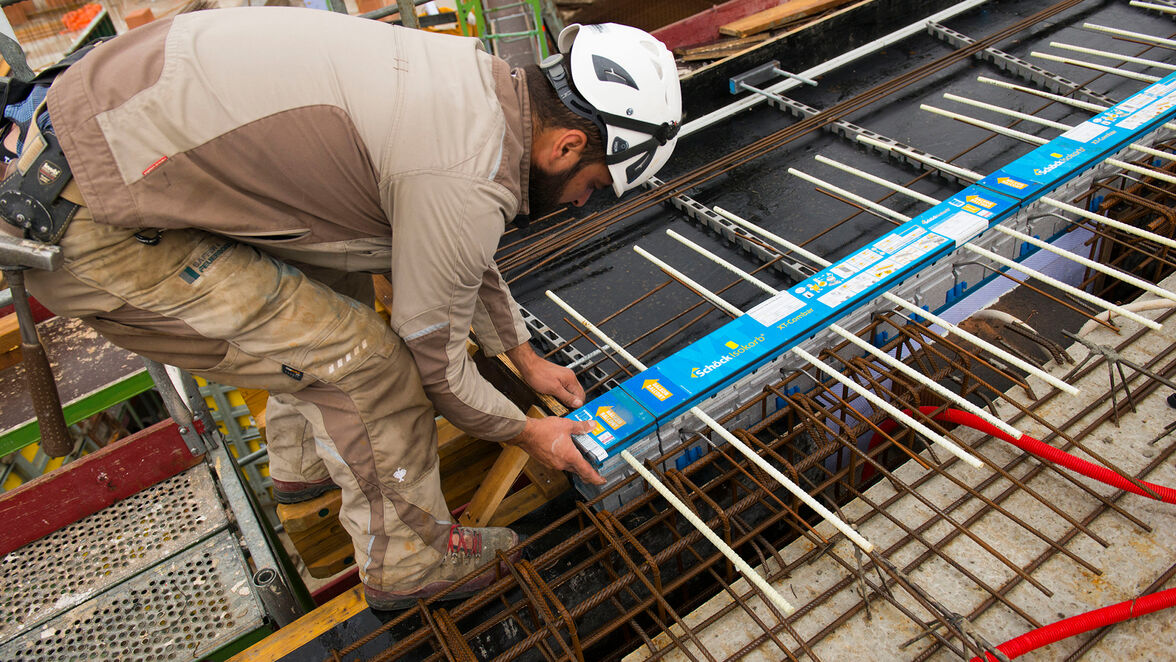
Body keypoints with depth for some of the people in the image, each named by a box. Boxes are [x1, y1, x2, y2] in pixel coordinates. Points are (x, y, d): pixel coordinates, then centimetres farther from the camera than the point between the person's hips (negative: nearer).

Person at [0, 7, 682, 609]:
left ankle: (307, 461, 40)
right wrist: (529, 433, 7)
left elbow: (466, 255, 19)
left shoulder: (480, 80, 5)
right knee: (361, 359, -8)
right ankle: (408, 561, 13)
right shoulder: (469, 184, -25)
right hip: (85, 228, -9)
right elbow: (435, 360, -11)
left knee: (333, 286, 21)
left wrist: (528, 358, 28)